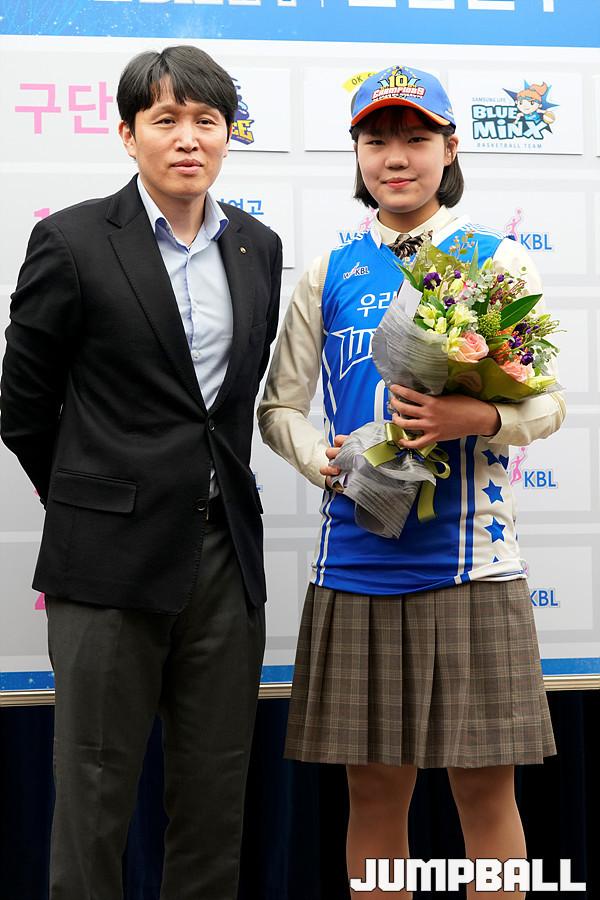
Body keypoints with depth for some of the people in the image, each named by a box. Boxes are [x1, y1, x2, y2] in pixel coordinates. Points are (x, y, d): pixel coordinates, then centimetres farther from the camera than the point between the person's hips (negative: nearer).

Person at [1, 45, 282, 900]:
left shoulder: (257, 247, 9)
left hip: (226, 553, 5)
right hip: (112, 558, -4)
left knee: (217, 794, 11)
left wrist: (215, 492, 13)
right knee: (96, 791, 3)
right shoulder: (73, 242, -5)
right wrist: (97, 505, 8)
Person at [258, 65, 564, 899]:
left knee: (486, 788, 2)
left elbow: (548, 402, 1)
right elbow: (280, 404, 12)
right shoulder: (328, 274, 10)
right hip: (355, 558, 2)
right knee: (375, 787, 9)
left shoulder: (500, 259, 4)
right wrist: (322, 457, -9)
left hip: (470, 559, -2)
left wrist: (478, 418, -20)